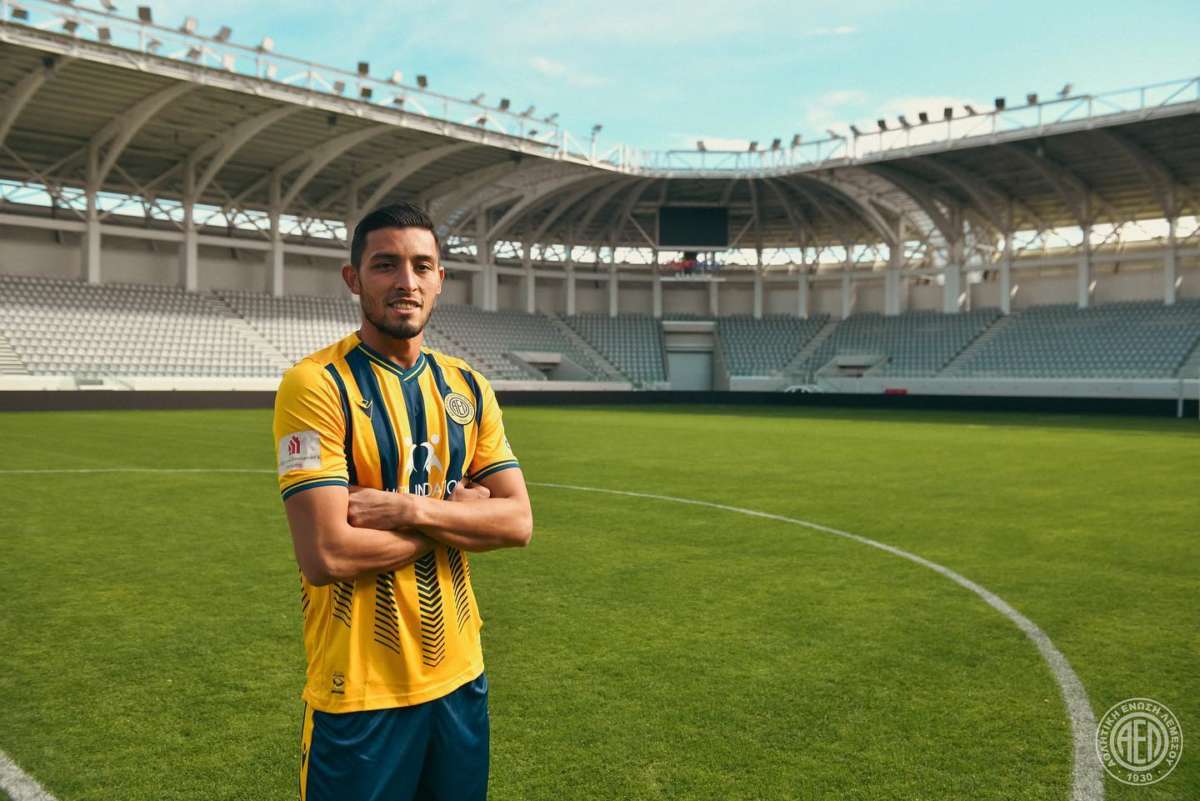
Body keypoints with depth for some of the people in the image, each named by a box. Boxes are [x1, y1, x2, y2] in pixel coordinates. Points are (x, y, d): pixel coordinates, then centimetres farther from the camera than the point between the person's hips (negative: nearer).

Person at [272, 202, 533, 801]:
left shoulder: (467, 386, 4)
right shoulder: (316, 384, -14)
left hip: (460, 674, 6)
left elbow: (517, 521, -2)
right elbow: (325, 555, -22)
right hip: (360, 690, -5)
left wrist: (410, 509, -18)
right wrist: (455, 515, -11)